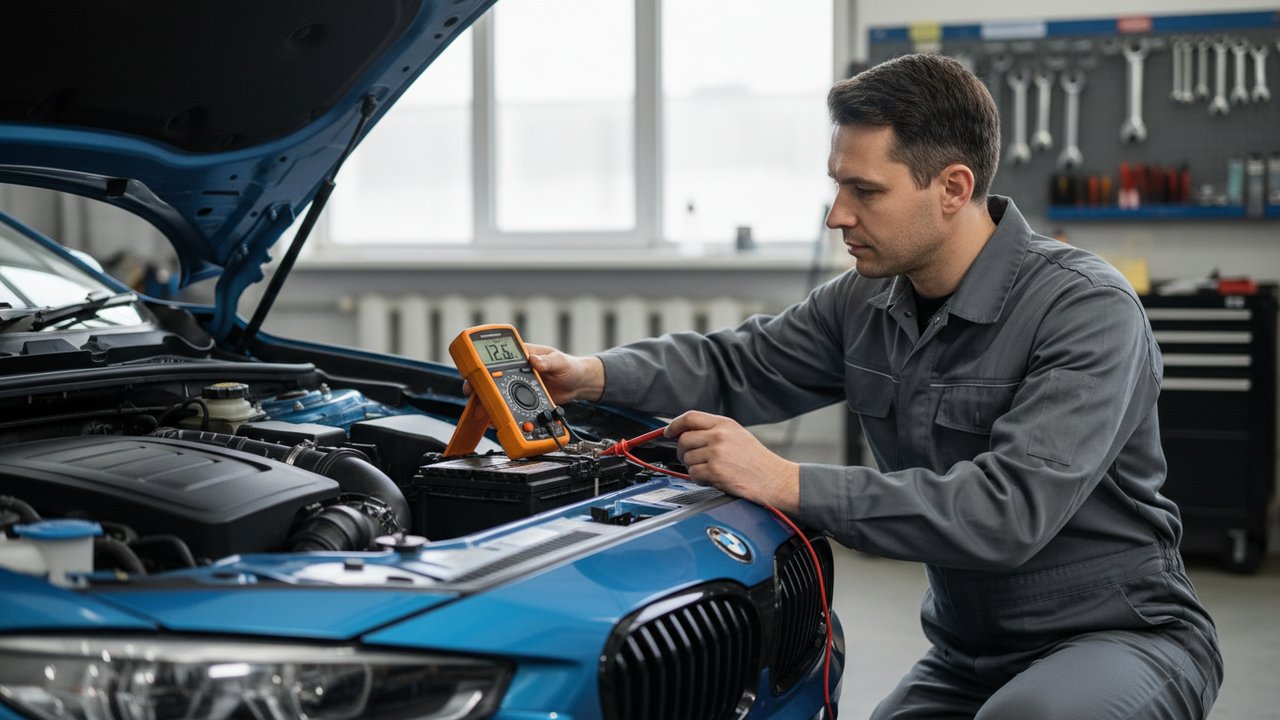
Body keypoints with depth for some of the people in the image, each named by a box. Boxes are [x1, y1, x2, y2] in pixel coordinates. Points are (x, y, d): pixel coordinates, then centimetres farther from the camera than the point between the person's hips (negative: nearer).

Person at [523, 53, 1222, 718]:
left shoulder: (1089, 310, -24)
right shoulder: (867, 299, 0)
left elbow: (1009, 510, -34)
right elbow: (736, 364, 11)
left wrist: (789, 484, -34)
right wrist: (594, 375, -10)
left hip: (1124, 633, -6)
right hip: (967, 652, 6)